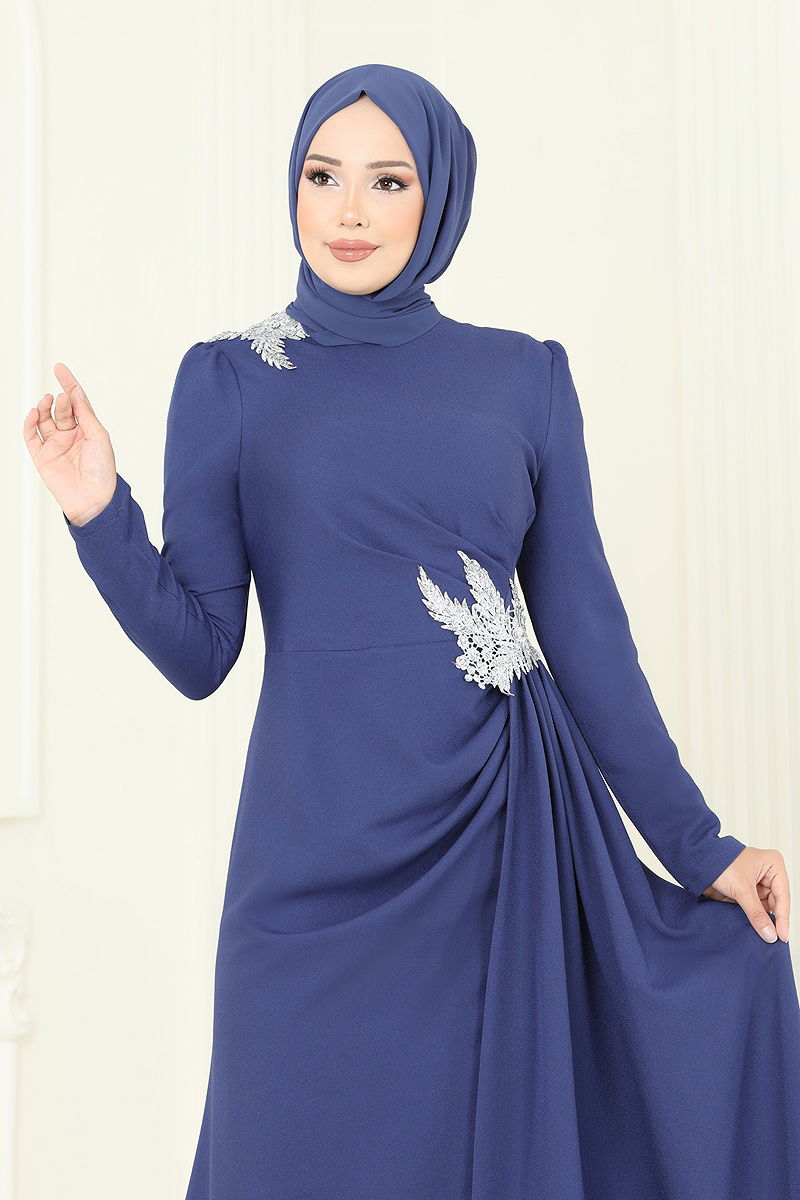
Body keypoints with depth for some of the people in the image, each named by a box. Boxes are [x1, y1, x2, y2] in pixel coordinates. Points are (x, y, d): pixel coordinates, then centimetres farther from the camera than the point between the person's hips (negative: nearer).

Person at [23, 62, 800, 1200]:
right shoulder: (229, 378, 2)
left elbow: (584, 626, 6)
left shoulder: (525, 376, 6)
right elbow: (198, 650, 0)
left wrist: (696, 841, 5)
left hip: (509, 841, 2)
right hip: (325, 852, -2)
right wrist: (100, 515, -16)